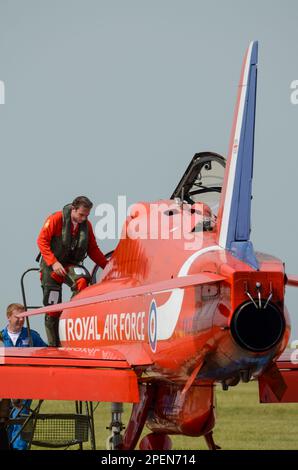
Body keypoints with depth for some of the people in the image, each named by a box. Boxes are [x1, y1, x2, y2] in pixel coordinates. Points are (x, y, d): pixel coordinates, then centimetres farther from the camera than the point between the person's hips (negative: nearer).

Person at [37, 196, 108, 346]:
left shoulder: (86, 224, 2)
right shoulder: (56, 219, -12)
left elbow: (93, 249, 10)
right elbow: (42, 240, -13)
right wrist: (54, 262, -21)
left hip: (72, 265, 3)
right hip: (51, 266, -3)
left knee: (82, 280, -34)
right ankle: (53, 344, 8)